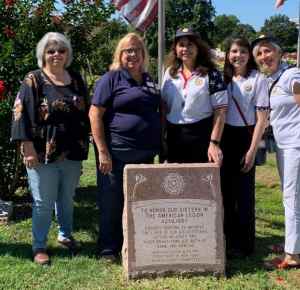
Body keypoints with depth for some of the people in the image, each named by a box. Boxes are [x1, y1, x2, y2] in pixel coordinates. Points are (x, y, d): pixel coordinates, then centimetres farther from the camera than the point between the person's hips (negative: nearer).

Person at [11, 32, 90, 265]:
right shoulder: (33, 80, -5)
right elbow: (21, 114, -10)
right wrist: (28, 147, -16)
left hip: (72, 153, 5)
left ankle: (65, 235, 37)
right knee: (43, 202, 3)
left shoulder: (76, 80, 9)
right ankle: (39, 247, 16)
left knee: (67, 199, 17)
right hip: (43, 154, -4)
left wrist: (84, 144, 12)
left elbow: (85, 113, 15)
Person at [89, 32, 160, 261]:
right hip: (117, 154, -6)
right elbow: (95, 114, -10)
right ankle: (109, 250, 17)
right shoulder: (111, 79, -5)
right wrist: (103, 151, -16)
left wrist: (158, 145, 15)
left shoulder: (149, 80, 14)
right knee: (113, 202, 3)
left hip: (145, 153, 6)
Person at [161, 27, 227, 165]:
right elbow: (163, 106, 12)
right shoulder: (170, 72, 8)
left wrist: (214, 143, -15)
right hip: (174, 138, 4)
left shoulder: (211, 74, -5)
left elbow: (220, 111, -8)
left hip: (201, 136, -4)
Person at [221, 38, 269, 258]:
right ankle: (227, 238, 26)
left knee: (244, 192, 1)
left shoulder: (258, 79, -6)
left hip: (246, 137, -4)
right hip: (224, 137, 5)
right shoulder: (224, 78, 7)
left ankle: (244, 244, 15)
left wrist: (252, 150, -13)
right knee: (225, 190, 11)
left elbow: (262, 118, -9)